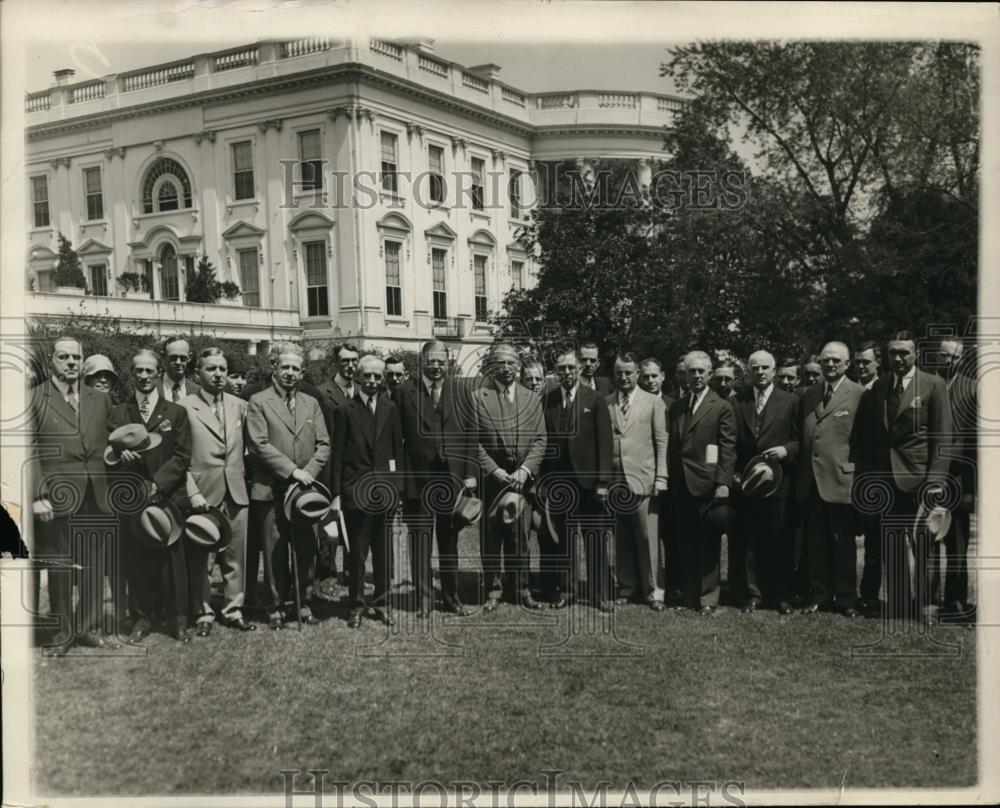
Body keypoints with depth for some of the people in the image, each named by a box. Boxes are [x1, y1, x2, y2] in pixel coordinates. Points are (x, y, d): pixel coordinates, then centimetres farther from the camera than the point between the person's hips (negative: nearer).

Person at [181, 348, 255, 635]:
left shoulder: (239, 406, 9)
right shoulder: (185, 408, -5)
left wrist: (240, 478, 8)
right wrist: (193, 493, -14)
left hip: (235, 494, 4)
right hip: (203, 495, -4)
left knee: (235, 558, 9)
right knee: (201, 561, 4)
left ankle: (233, 610, 21)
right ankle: (203, 613, 18)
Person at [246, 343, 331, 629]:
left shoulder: (311, 403, 14)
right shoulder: (258, 402, 0)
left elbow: (324, 444, 9)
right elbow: (259, 445, -10)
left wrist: (309, 472, -7)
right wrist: (292, 470, -15)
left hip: (305, 488, 4)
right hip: (271, 490, -4)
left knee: (306, 549, 4)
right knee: (275, 552, 2)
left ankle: (303, 603, 18)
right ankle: (275, 607, 13)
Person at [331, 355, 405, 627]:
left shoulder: (390, 409, 8)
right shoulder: (345, 411, 0)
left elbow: (397, 449, 9)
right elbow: (337, 455, -1)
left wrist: (398, 485, 2)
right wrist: (336, 493, -4)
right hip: (355, 490, -3)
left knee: (384, 551, 8)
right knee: (356, 552, 2)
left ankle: (382, 602, 19)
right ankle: (356, 605, 13)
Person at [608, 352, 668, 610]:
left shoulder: (653, 402, 5)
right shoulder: (605, 403, 9)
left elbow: (661, 442, 2)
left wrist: (660, 478, -4)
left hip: (643, 479, -2)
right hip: (613, 480, 2)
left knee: (648, 538, -2)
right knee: (621, 539, 6)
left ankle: (653, 591, 7)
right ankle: (627, 587, 17)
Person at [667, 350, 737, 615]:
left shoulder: (722, 407, -1)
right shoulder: (676, 407, 15)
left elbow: (728, 448, -6)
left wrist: (723, 482, -14)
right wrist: (668, 478, 8)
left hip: (706, 484, -5)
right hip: (679, 485, 5)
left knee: (708, 543, 1)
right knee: (685, 543, 9)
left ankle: (708, 598, 9)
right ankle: (689, 595, 18)